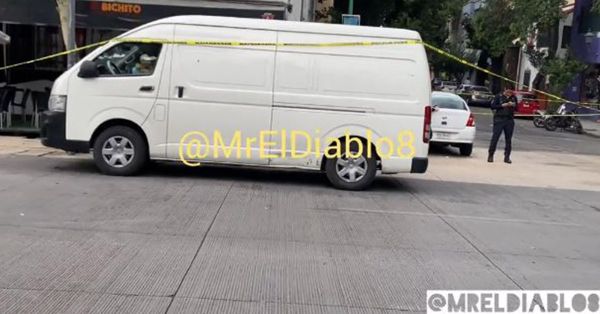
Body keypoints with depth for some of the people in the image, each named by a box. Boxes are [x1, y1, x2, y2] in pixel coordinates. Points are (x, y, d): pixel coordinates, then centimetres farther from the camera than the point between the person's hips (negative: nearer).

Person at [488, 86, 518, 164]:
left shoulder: (514, 98, 10)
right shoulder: (499, 97, 0)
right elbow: (493, 106, -4)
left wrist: (513, 105, -7)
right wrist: (503, 105, -14)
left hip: (510, 120, 3)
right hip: (499, 119, -3)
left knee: (508, 139, 4)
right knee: (495, 137, -5)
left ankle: (507, 157, 10)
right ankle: (490, 156, 3)